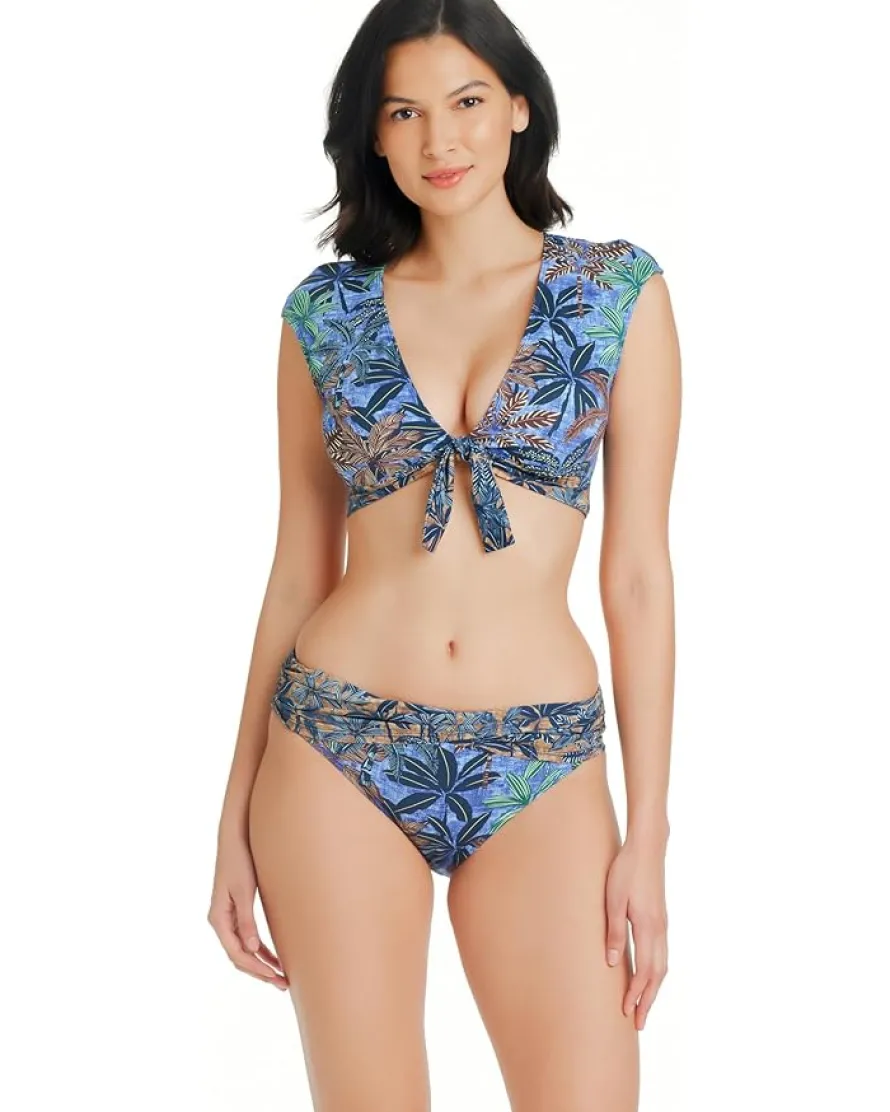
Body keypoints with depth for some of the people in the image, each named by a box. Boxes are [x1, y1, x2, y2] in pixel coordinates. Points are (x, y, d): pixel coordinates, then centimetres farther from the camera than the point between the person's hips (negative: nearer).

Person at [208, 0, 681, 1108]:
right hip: (338, 757, 1)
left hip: (540, 767, 0)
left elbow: (637, 575, 0)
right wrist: (237, 814, 7)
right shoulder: (326, 311, 5)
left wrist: (648, 830, -3)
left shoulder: (618, 290, 2)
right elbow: (298, 571, 9)